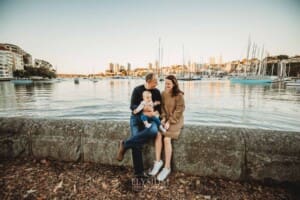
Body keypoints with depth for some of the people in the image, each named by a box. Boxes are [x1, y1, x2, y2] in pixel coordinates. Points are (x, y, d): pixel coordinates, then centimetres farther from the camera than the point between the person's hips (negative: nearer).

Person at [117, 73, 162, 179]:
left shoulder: (157, 92, 6)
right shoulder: (138, 90, -2)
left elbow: (160, 108, 6)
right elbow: (132, 106, -8)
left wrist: (156, 112, -17)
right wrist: (144, 108, -24)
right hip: (136, 117, -2)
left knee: (153, 131, -33)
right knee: (137, 144, -18)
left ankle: (125, 144, -21)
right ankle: (139, 172, -3)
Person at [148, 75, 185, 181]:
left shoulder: (179, 95, -12)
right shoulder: (163, 94, 5)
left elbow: (179, 110, -14)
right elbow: (162, 107, 7)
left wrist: (170, 122, -19)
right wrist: (163, 118, -9)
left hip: (175, 120, -5)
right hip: (166, 119, 5)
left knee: (166, 138, -23)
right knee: (158, 135, -22)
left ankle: (167, 167, -9)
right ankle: (158, 161, -8)